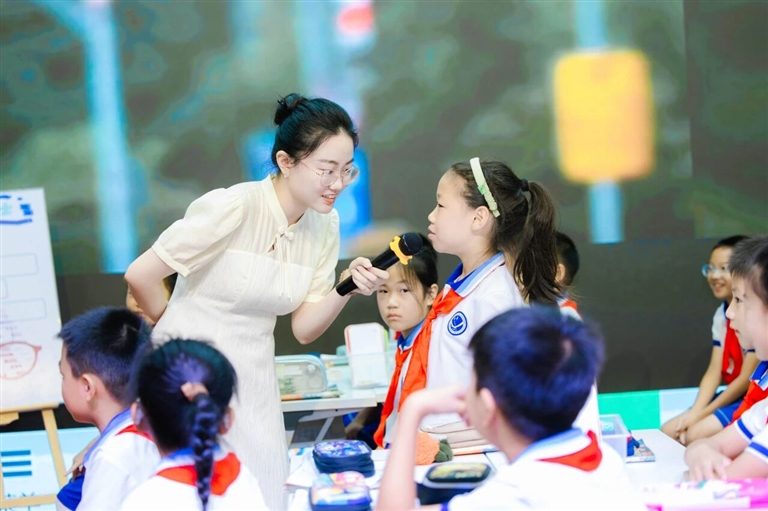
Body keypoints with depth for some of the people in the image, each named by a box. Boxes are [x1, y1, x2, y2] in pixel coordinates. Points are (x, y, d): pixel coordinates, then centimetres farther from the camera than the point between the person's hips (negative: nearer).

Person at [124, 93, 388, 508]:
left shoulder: (324, 224, 1)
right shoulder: (233, 208, -20)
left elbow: (304, 328, 3)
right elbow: (140, 276, -16)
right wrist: (179, 332, 1)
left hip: (253, 381, 6)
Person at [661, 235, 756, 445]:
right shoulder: (722, 314, 6)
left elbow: (747, 379, -20)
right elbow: (714, 372, 3)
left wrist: (702, 414, -15)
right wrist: (694, 412, -12)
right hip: (733, 395, 8)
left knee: (695, 436, -23)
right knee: (668, 432, 1)